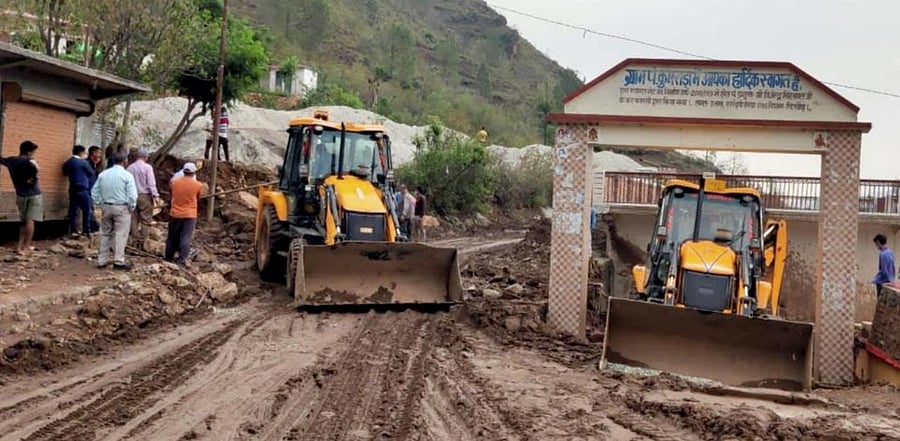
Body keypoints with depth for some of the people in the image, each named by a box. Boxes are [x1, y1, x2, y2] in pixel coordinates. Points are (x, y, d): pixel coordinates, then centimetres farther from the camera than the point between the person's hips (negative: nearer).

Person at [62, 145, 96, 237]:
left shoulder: (68, 162, 8)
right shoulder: (83, 162, -12)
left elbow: (65, 173, 18)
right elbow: (91, 173, 0)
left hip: (73, 188, 7)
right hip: (82, 189, -7)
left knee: (73, 209, 7)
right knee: (86, 210, 0)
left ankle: (73, 230, 7)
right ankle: (86, 230, 0)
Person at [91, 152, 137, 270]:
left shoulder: (103, 174, 4)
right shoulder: (127, 175, -11)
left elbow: (94, 192, 9)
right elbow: (132, 195, -15)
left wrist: (100, 204, 16)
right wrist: (132, 207, -1)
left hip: (106, 207, 5)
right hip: (121, 208, -5)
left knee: (105, 234, 13)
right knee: (121, 234, 0)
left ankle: (102, 260, 17)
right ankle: (118, 261, -2)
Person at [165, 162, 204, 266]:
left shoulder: (174, 182, -2)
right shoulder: (198, 185, -7)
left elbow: (173, 196, 9)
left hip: (175, 214, 3)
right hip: (189, 215, -3)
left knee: (172, 237, 14)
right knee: (185, 238, -2)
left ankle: (168, 259, 24)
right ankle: (182, 261, -7)